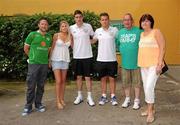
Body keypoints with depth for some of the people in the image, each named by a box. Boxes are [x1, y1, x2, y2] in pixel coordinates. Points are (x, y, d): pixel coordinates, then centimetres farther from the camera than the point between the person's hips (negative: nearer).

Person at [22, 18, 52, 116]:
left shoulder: (49, 37, 10)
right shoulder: (32, 34, -1)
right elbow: (26, 48, 5)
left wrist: (44, 58, 12)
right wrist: (33, 57, 11)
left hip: (44, 64, 4)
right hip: (33, 63, -4)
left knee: (41, 85, 9)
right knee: (31, 85, -1)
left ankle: (38, 104, 21)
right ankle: (28, 106, 9)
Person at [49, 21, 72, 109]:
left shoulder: (69, 36, 6)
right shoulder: (56, 35, -5)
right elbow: (52, 48, -2)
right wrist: (50, 59, -3)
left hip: (65, 60, 4)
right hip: (56, 59, -4)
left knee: (63, 81, 7)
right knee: (58, 81, -8)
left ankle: (62, 99, 17)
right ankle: (58, 101, 0)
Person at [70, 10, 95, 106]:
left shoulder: (88, 26, -4)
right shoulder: (71, 28, -1)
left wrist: (88, 43, -2)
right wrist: (74, 48, 3)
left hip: (87, 56, -2)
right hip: (76, 56, 2)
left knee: (88, 77, 2)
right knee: (78, 77, 12)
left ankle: (89, 97, 14)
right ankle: (79, 96, 25)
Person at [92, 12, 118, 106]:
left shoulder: (114, 30, -4)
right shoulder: (97, 31, 3)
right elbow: (93, 40, 18)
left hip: (112, 59, -2)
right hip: (101, 59, 2)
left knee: (112, 78, 7)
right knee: (103, 78, 11)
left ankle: (113, 97, 20)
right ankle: (104, 96, 24)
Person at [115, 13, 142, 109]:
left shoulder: (138, 31, -9)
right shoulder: (120, 32, 6)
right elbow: (117, 43, 17)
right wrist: (122, 51, 8)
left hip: (136, 62, -4)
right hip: (125, 62, 4)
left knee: (136, 82, 7)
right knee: (126, 82, 14)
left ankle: (137, 100, 21)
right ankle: (127, 99, 30)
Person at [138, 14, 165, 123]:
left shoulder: (156, 32, -5)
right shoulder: (142, 34, 14)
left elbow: (162, 48, -10)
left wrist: (160, 64, -17)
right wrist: (140, 63, 9)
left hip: (154, 64, -7)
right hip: (143, 65, 7)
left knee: (149, 87, -13)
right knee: (146, 88, 11)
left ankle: (150, 112, 1)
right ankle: (151, 108, 26)